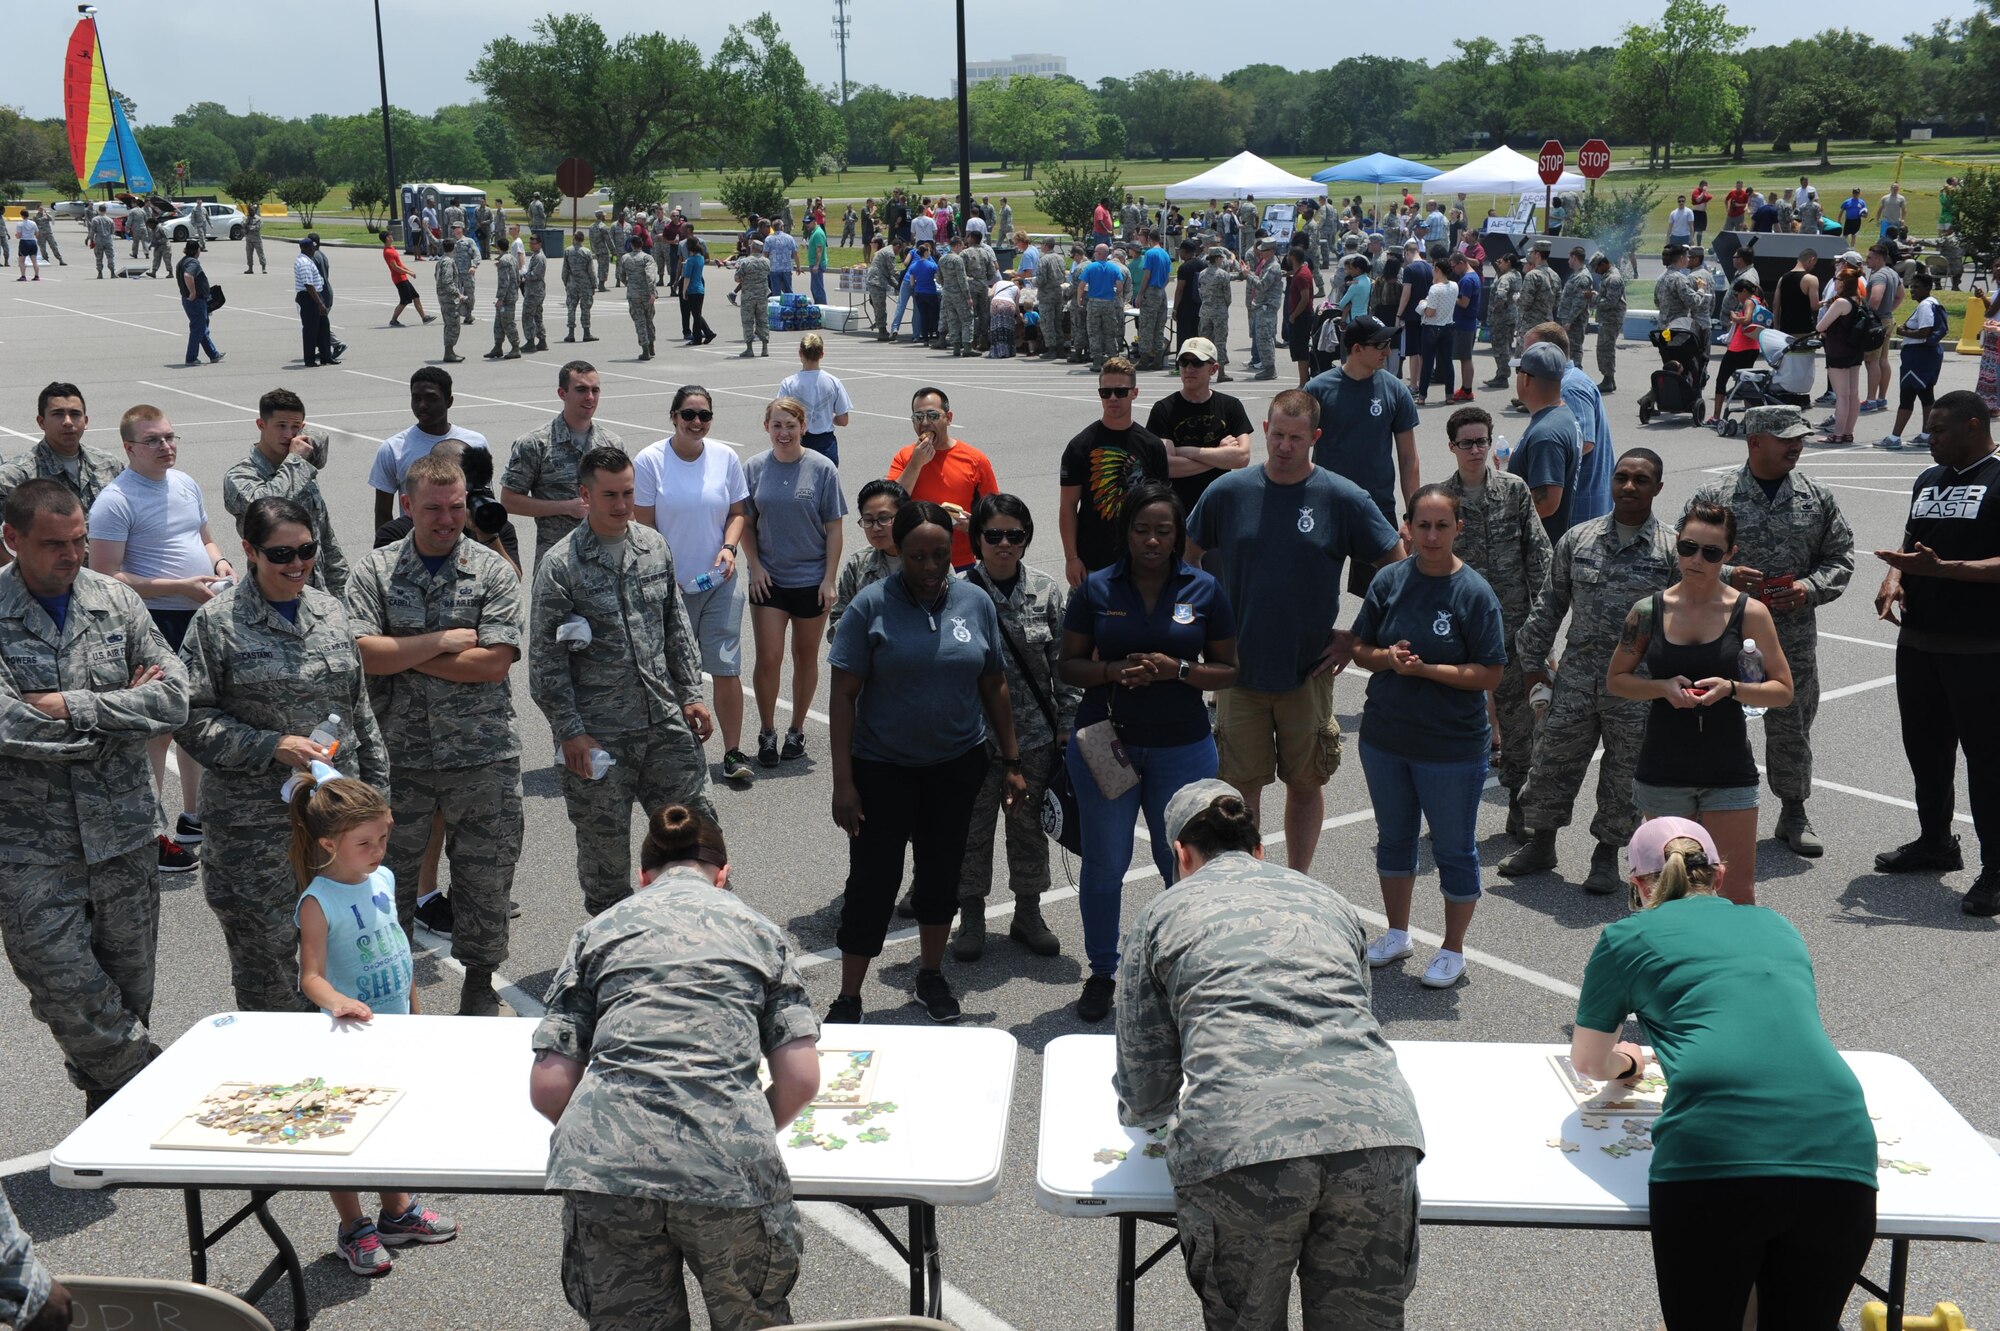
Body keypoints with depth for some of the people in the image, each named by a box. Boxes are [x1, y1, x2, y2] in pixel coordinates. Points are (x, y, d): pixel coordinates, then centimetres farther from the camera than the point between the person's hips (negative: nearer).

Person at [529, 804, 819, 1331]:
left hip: (603, 1166, 1)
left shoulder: (599, 930, 21)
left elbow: (548, 1089, 12)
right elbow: (801, 1080, 8)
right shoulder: (759, 930, 21)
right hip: (728, 1170, -1)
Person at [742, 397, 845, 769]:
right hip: (768, 580, 1)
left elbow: (834, 528, -3)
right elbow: (746, 523, 6)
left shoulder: (822, 469, -6)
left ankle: (796, 731, 24)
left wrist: (829, 578, -7)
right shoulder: (755, 468, 0)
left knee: (806, 656, 10)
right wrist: (754, 566, -5)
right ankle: (767, 733, 13)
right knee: (768, 658, -3)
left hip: (811, 580, -1)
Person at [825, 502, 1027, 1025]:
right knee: (873, 881, 0)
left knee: (942, 870, 15)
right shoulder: (872, 605, -11)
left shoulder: (976, 602, 0)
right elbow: (844, 695, -11)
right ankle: (848, 1001, 12)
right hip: (883, 766, -3)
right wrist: (844, 781, -15)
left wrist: (1011, 762, 7)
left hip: (957, 764, 3)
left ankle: (932, 975, 35)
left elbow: (994, 686, 8)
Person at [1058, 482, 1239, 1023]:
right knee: (1104, 865, 8)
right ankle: (1102, 974, 23)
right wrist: (1113, 670, -17)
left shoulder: (1204, 590, 0)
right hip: (1105, 744, 0)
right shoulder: (1097, 589, 0)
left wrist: (1177, 670, -17)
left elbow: (1229, 671, 2)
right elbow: (1068, 665, 2)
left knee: (1183, 865, 6)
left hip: (1182, 749, 0)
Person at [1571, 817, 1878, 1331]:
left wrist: (1627, 1062, 51)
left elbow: (1587, 1062, 30)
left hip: (1715, 1156, -3)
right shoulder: (1777, 928, 29)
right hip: (1841, 1152, 4)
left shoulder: (1628, 936, 18)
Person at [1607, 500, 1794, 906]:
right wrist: (1663, 687, -12)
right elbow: (1615, 679, 7)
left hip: (1728, 770, -1)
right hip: (1664, 771, 1)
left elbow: (1783, 690, 0)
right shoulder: (1649, 610, -1)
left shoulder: (1749, 613, -4)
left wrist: (1731, 689, -18)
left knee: (1737, 894, -1)